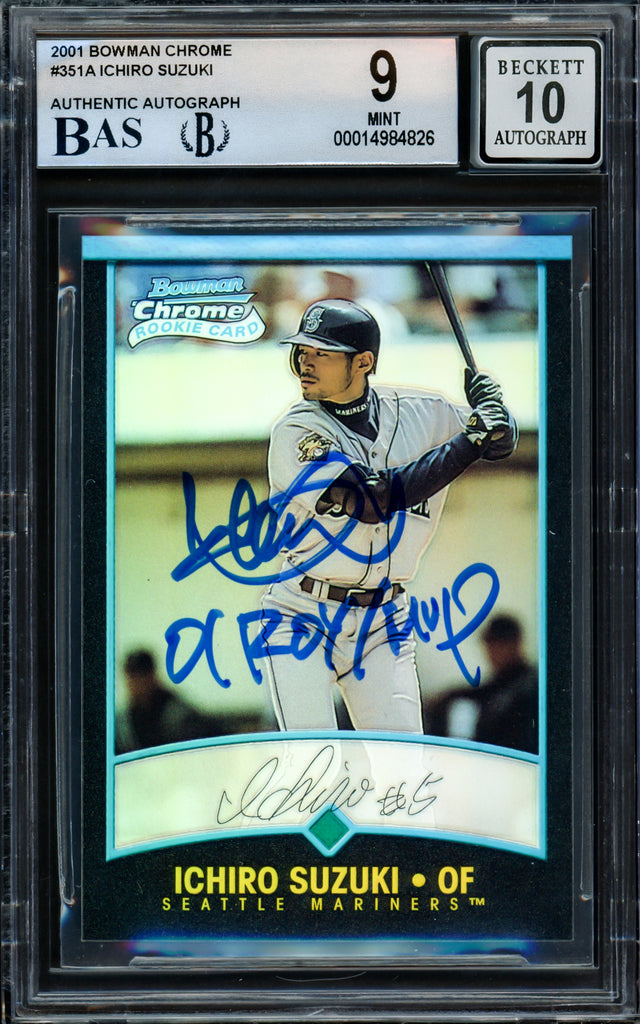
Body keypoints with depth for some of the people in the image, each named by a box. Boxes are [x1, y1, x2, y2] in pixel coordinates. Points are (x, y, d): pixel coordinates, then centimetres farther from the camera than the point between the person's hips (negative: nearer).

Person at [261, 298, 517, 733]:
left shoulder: (419, 413, 2)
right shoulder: (296, 431, -12)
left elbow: (501, 443, 15)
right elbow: (371, 500, -24)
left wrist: (492, 416, -11)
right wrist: (468, 442, -24)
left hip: (383, 621, 3)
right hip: (303, 616, -3)